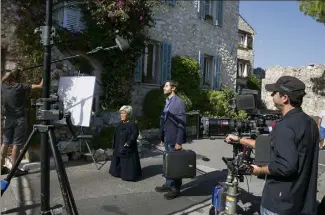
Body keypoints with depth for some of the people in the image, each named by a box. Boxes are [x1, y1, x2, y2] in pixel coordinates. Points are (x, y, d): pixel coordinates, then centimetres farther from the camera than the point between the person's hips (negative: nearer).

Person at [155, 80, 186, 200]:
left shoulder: (179, 102, -13)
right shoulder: (167, 102, 13)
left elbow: (182, 123, -17)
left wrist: (179, 142, -19)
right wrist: (162, 138, 13)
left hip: (174, 140, -8)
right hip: (167, 139, 8)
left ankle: (176, 189, 16)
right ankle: (168, 184, 30)